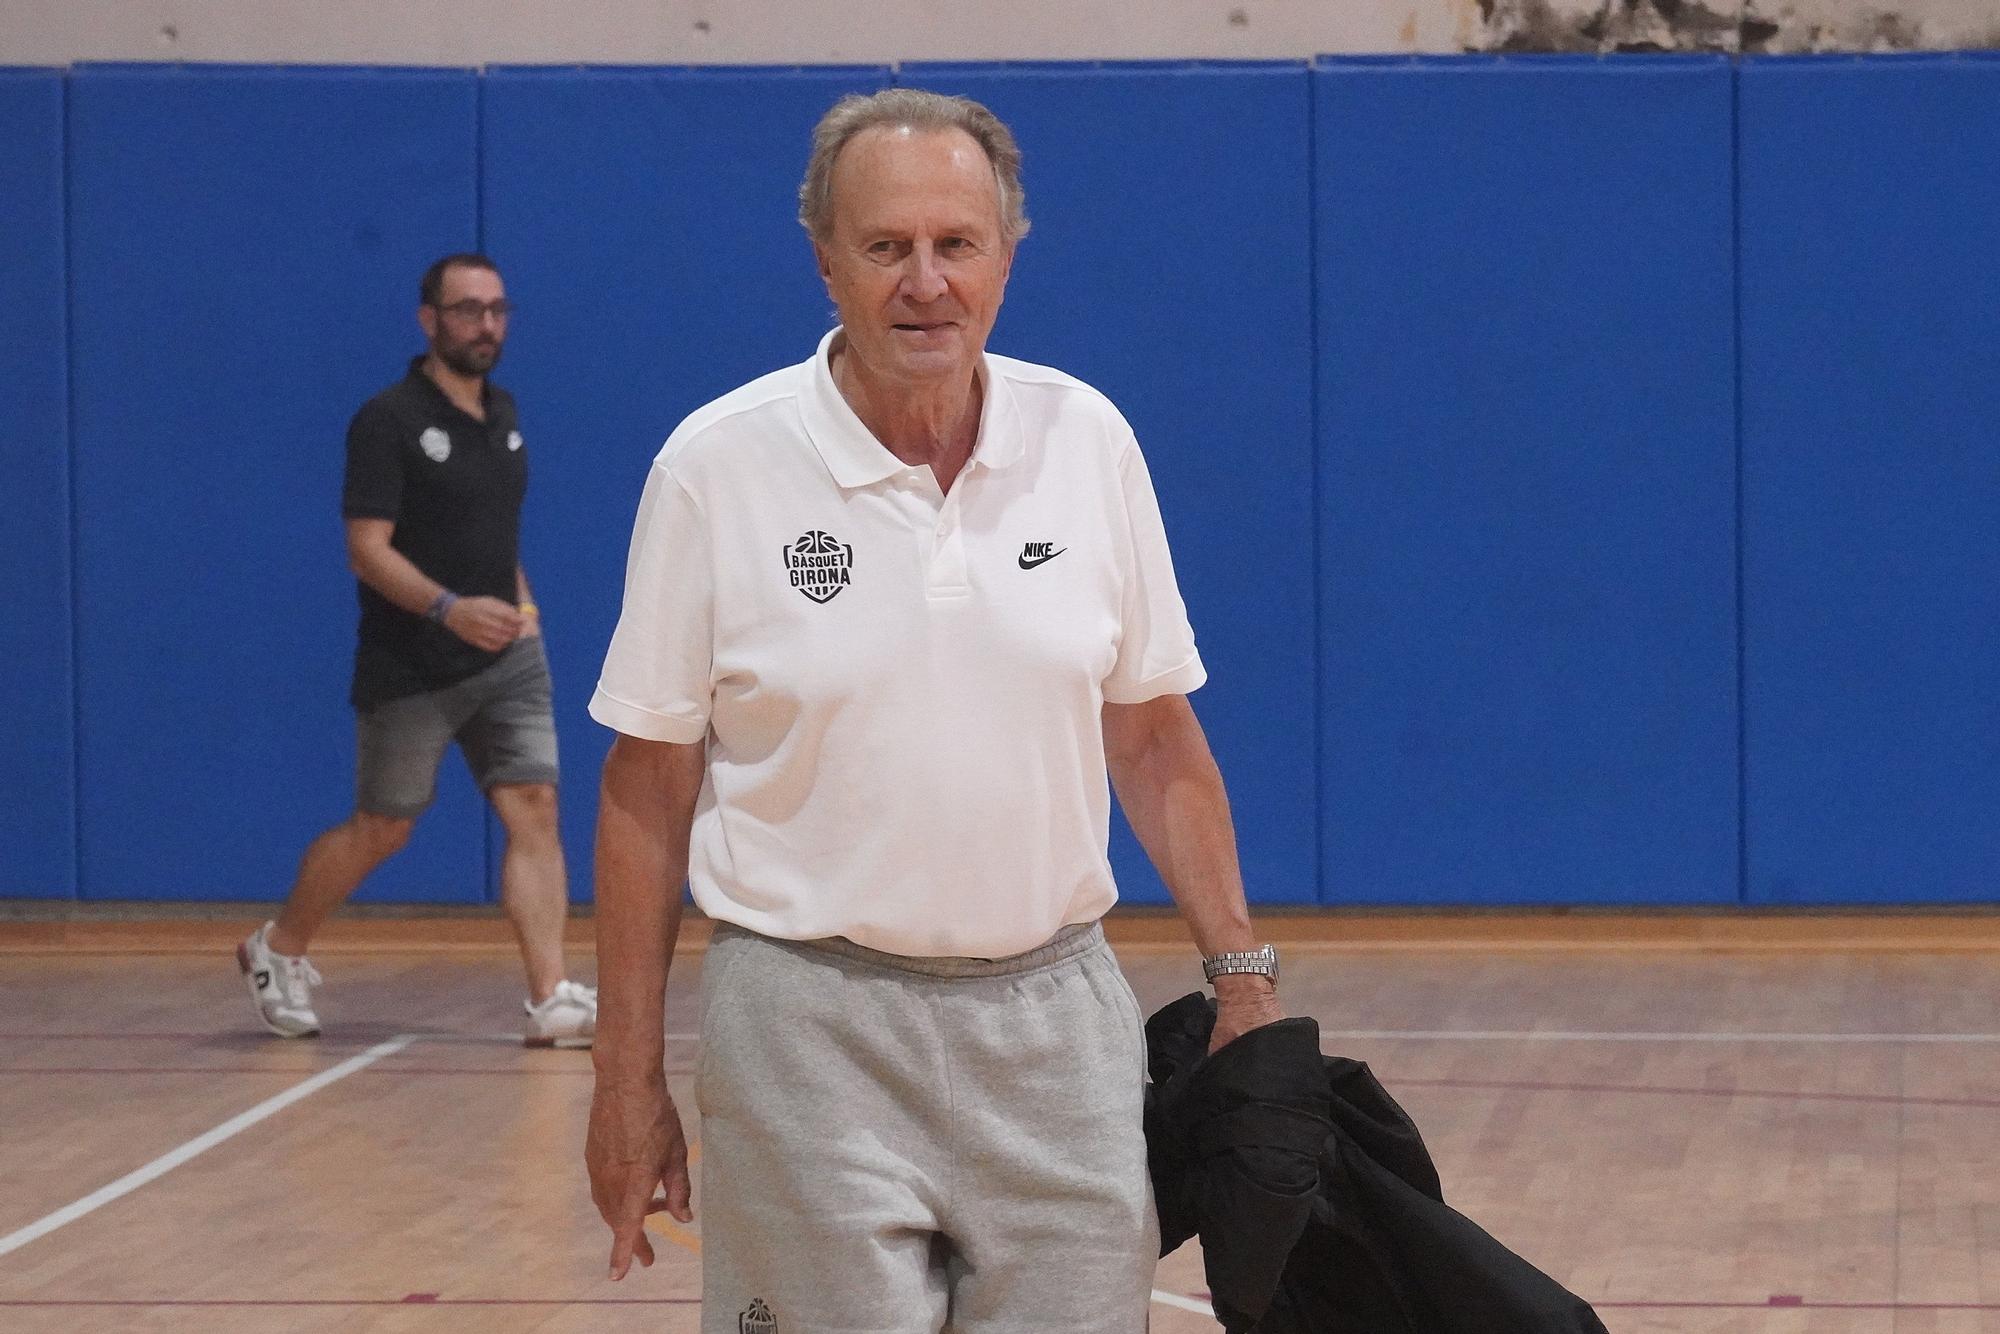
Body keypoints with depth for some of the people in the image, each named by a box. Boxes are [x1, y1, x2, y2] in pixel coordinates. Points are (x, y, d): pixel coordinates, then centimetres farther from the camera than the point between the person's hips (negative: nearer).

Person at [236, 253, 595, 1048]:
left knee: (534, 810, -8)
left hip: (505, 658, 6)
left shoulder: (503, 415, 10)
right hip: (409, 673, -6)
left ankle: (552, 1000, -11)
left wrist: (520, 601, 14)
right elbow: (368, 549, -18)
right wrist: (449, 609, -31)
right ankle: (278, 952, 29)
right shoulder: (388, 420, -11)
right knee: (381, 830, 5)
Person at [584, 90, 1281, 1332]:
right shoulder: (717, 466, -6)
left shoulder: (1089, 439, 2)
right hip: (810, 1026, -3)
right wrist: (629, 1080, -3)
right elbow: (649, 793, -2)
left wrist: (1243, 967, 5)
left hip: (1056, 1012, 3)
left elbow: (1155, 737, 10)